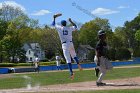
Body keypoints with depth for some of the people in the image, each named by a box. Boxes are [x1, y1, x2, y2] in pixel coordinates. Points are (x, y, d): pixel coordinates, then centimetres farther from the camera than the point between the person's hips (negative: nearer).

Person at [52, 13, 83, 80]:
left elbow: (53, 24, 18)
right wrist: (70, 21, 31)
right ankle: (78, 65, -1)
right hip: (70, 43, 3)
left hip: (64, 44, -3)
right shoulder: (69, 28, 8)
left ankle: (71, 72, -17)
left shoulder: (59, 28, 3)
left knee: (68, 59, -7)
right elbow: (75, 26, 27)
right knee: (74, 55, 23)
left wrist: (54, 18, 31)